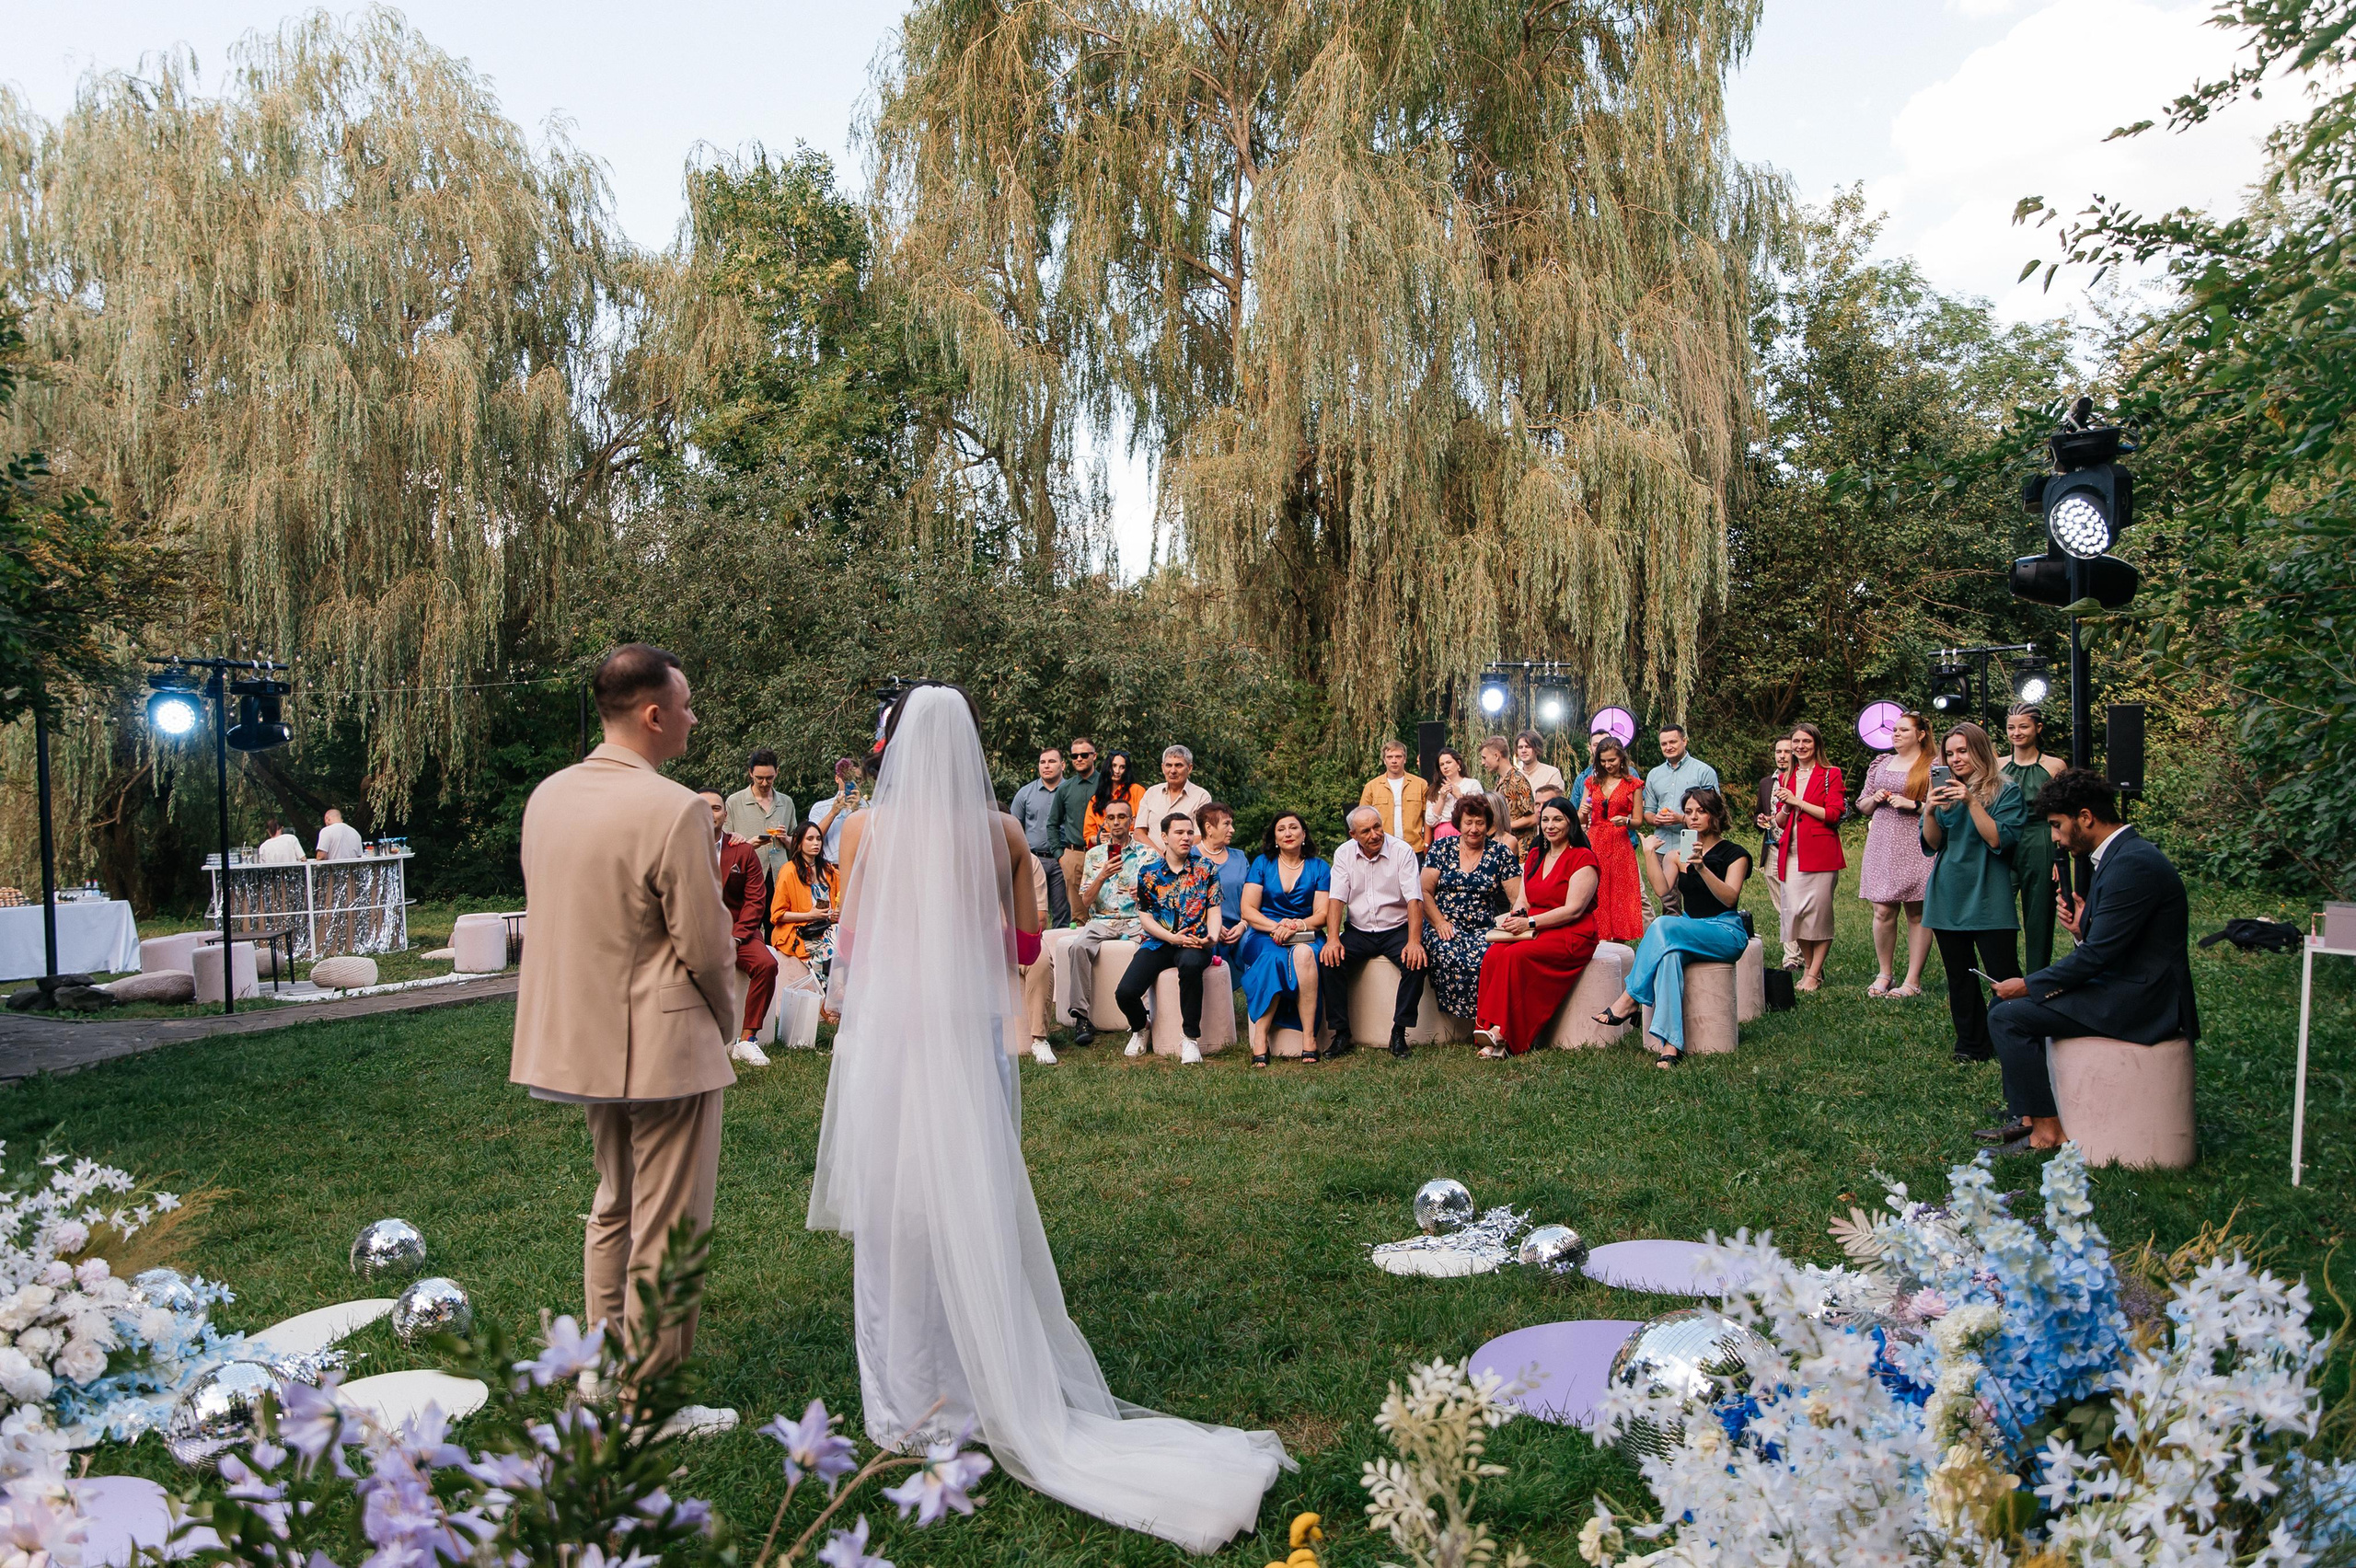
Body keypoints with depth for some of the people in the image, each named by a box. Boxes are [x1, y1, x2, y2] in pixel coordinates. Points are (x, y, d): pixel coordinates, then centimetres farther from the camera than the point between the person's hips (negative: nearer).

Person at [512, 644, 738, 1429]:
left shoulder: (546, 797, 2)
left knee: (613, 1208, 24)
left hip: (586, 1035, 8)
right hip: (665, 1046, -8)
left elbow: (546, 915, 9)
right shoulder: (673, 812, -21)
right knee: (664, 1230, 4)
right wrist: (727, 1019, 1)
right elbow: (706, 944, -17)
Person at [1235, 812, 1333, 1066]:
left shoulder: (1319, 867, 11)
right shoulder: (1262, 863, 11)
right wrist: (1276, 926, -16)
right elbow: (1247, 910, 2)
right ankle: (1260, 1039, -38)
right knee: (1274, 958, -36)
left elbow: (1322, 914, 2)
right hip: (1264, 934, 0)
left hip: (1306, 936, 0)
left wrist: (1297, 926, -19)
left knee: (1304, 953, -37)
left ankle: (1309, 1036, -38)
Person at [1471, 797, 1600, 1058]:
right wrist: (1516, 915, -6)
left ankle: (1503, 1034, -30)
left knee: (1515, 955, -33)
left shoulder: (1583, 858, -3)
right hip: (1534, 933, 6)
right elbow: (1523, 900, 19)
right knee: (1493, 955, -26)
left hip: (1571, 936, -6)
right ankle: (1493, 1031, -33)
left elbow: (1573, 909, -12)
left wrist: (1530, 923, -17)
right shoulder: (1535, 855, 20)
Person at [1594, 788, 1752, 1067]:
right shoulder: (1679, 854, 14)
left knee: (1663, 925, -33)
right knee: (1668, 953, -35)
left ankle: (1630, 999, -28)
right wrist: (1649, 852, -8)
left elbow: (1729, 898, -16)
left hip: (1726, 933, -4)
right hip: (1689, 928, 4)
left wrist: (1701, 867, -29)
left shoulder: (1734, 853, 1)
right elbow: (1662, 890, -5)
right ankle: (1671, 1044, -45)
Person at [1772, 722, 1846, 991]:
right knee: (1794, 913, -1)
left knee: (1819, 913, -3)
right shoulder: (1786, 778, 18)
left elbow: (1833, 814, -8)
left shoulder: (1830, 774, 3)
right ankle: (1810, 967, 13)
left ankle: (1815, 974, 3)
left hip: (1820, 852, -5)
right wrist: (1785, 806, -2)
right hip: (1791, 853, 5)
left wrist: (1798, 802, -10)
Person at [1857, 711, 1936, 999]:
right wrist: (1874, 799, 1)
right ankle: (1884, 974, 13)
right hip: (1882, 845, 4)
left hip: (1915, 848, -4)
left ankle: (1913, 980, 2)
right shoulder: (1880, 764, 17)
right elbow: (1862, 805, 21)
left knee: (1917, 913, -1)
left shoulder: (1933, 767, 2)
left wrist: (1912, 805, -14)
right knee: (1883, 911, 1)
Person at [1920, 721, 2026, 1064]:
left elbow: (2001, 840, -13)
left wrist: (1972, 802, -20)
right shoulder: (1947, 791, 12)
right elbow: (1932, 843, 8)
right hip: (1948, 897, 5)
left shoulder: (2005, 791, -2)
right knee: (1960, 977, 9)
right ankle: (1972, 1045, 16)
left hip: (1988, 898, -5)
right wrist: (1930, 810, -10)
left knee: (2004, 977, -8)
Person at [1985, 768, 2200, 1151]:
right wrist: (2082, 926, -1)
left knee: (2008, 1016, -15)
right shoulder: (2121, 854, 13)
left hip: (2138, 1001, -11)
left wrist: (2028, 985, -13)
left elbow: (2099, 954, -22)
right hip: (2126, 989, 11)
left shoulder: (2132, 863, -20)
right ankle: (2027, 1117, 11)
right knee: (2006, 1007, 13)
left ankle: (2046, 1132, -8)